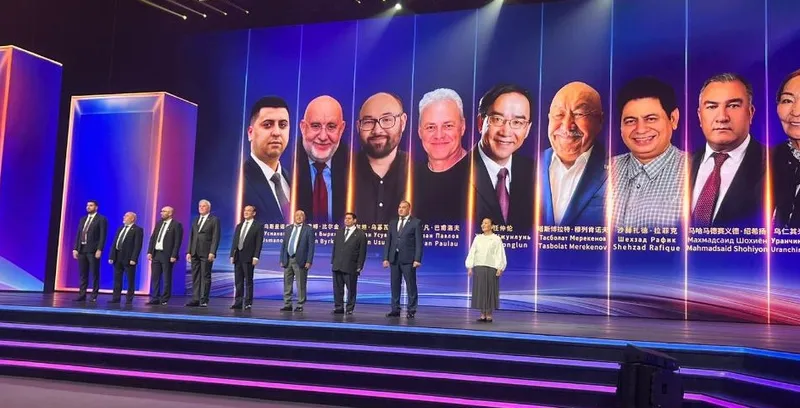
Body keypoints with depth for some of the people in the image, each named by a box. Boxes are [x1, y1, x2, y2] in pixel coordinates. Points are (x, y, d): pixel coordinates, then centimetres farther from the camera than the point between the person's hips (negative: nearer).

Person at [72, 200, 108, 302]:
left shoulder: (101, 219, -3)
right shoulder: (83, 219, 17)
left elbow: (102, 236, -10)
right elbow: (78, 235, 16)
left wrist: (99, 250, -17)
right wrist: (75, 248, 7)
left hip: (93, 250, -6)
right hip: (82, 249, 6)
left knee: (95, 274, -1)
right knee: (83, 274, 7)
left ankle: (94, 296, 2)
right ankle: (82, 295, 10)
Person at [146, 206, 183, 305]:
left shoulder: (176, 225, -6)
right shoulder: (159, 224, 15)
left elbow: (177, 242, -11)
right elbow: (152, 238, 15)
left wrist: (174, 256, -17)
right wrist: (149, 252, 5)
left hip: (167, 255, -7)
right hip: (156, 254, 7)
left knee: (166, 279, 0)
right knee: (155, 278, 7)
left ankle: (164, 300, 5)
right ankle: (155, 299, 12)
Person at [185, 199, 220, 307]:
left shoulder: (214, 220, 0)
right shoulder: (195, 220, 19)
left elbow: (215, 237, -7)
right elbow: (191, 237, 18)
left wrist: (212, 252, -15)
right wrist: (189, 252, 9)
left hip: (206, 253, -6)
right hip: (195, 253, 6)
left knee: (205, 277, -4)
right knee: (195, 276, 5)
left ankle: (204, 300, -2)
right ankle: (195, 299, 7)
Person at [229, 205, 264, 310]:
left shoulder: (258, 226, 0)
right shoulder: (239, 226, 18)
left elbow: (259, 243, -7)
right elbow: (234, 241, 16)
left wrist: (256, 257, -15)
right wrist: (232, 255, 7)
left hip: (248, 258, -5)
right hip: (238, 257, 6)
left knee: (248, 281, -1)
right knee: (238, 281, 7)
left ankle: (248, 303, 2)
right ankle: (238, 302, 10)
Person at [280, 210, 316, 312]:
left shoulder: (309, 229, -1)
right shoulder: (288, 229, 14)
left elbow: (311, 247, -5)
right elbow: (283, 245, 15)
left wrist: (309, 261, -12)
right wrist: (282, 260, 9)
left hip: (300, 261, -5)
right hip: (288, 260, 5)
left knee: (301, 285, -1)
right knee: (287, 284, 7)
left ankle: (300, 306, 5)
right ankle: (287, 305, 14)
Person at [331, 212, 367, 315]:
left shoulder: (360, 235, -1)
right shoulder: (339, 232, 15)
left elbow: (362, 252, -3)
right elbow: (335, 248, 17)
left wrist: (359, 267, -8)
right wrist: (333, 262, 9)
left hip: (350, 267, -5)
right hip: (337, 266, 5)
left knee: (351, 289, 1)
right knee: (337, 288, 6)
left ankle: (349, 308, 9)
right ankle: (338, 307, 13)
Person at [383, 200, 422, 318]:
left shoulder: (416, 222, 0)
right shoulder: (392, 223, 15)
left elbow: (419, 242, -5)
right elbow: (388, 241, 14)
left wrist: (417, 259, -13)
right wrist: (386, 258, 6)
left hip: (408, 259, -5)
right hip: (394, 258, 5)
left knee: (411, 285, -2)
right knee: (395, 285, 7)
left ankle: (411, 310, 4)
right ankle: (395, 309, 13)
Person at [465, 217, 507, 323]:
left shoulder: (496, 239, 1)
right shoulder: (477, 238, 11)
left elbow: (500, 255, -4)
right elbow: (472, 253, 9)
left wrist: (500, 269, -13)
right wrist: (470, 267, 1)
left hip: (491, 268, -3)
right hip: (479, 268, 4)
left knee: (490, 290, -1)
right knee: (480, 290, 3)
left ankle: (489, 315, 6)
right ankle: (482, 314, 9)